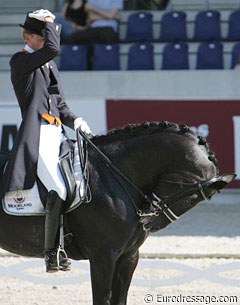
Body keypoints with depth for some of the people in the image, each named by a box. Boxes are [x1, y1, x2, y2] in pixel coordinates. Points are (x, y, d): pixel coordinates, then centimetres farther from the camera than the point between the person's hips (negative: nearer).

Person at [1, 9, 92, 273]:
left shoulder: (50, 66, 23)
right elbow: (52, 48, -19)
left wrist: (75, 120, 6)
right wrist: (49, 24, -3)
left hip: (57, 135, 9)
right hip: (36, 136, -9)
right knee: (59, 190, -23)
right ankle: (50, 251, -17)